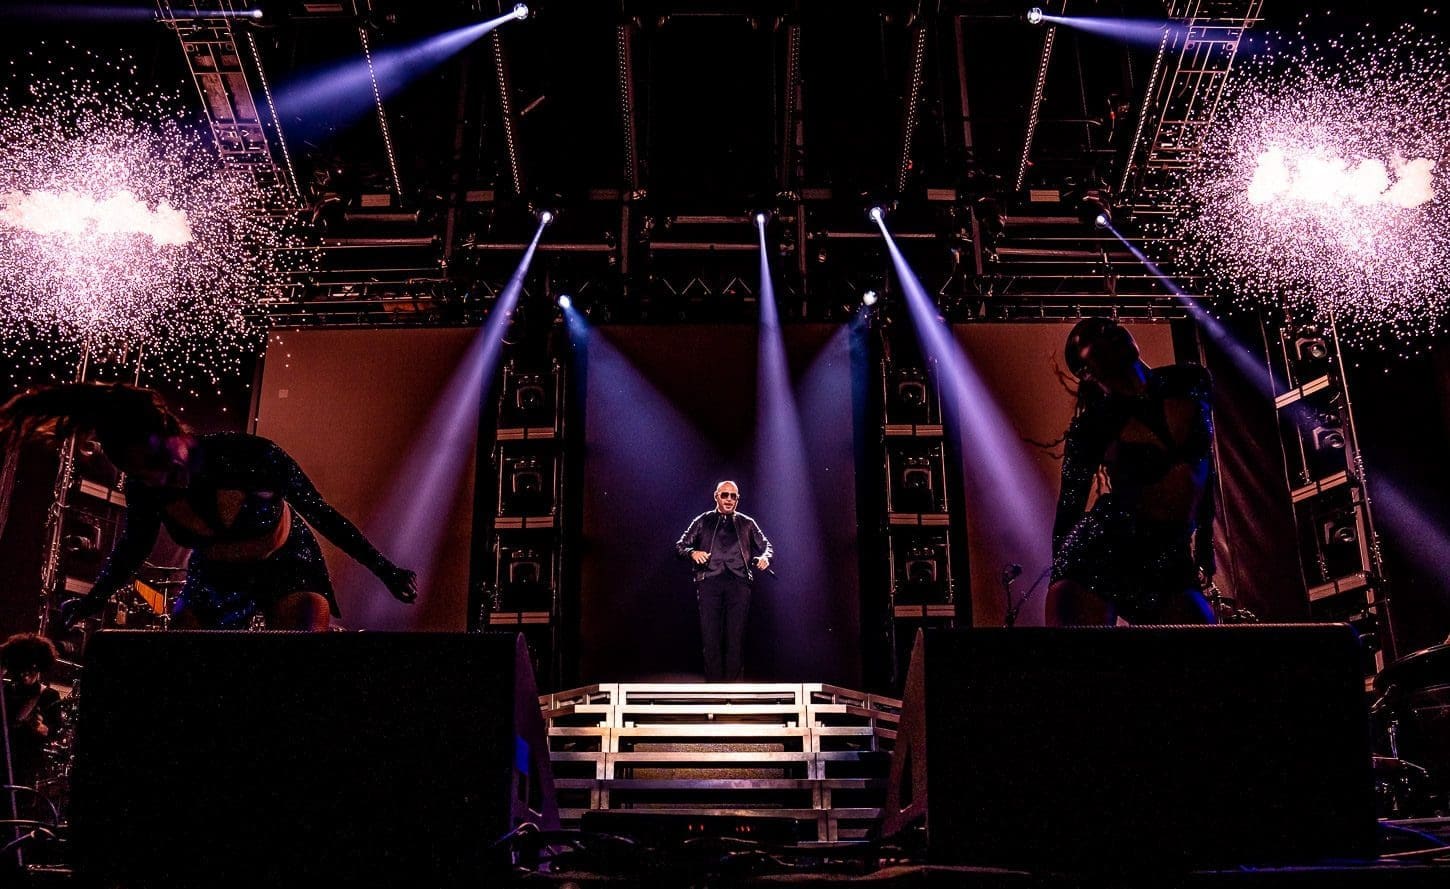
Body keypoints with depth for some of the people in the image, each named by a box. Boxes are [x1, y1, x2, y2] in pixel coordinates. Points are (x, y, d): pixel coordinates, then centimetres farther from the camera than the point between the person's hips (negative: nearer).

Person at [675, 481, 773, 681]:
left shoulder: (747, 524, 20)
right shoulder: (702, 521, 17)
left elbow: (767, 546, 19)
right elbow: (680, 545, 13)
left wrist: (765, 557, -5)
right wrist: (692, 552, -9)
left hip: (739, 582, 0)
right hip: (710, 581, 0)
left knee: (736, 636, -4)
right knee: (711, 636, -5)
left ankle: (734, 683, 0)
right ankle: (713, 683, -1)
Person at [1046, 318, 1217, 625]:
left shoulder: (1190, 383, 4)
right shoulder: (1092, 427, -8)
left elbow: (1204, 465, 17)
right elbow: (1068, 513, -3)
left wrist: (1205, 539, 19)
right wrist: (1061, 584, -2)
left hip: (1169, 563, 4)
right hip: (1098, 558, -4)